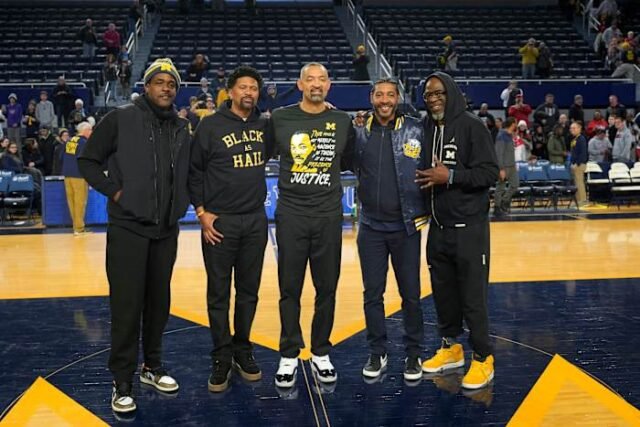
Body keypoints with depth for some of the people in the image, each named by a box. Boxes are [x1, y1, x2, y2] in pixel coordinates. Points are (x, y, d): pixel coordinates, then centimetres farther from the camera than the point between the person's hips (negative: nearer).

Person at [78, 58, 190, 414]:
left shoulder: (182, 129, 9)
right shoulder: (120, 120, -5)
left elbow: (189, 174, 19)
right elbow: (88, 161, -1)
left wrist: (195, 205, 7)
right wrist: (114, 191, -9)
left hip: (166, 230, 5)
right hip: (128, 228, -4)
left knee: (159, 301, 13)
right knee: (127, 305, -2)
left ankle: (152, 366, 30)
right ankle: (123, 382, 11)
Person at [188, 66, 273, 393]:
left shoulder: (264, 126, 6)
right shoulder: (211, 126, -4)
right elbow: (194, 170, -2)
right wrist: (201, 211, -7)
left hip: (256, 221, 4)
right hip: (219, 222, -3)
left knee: (249, 292, 11)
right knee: (219, 294, 3)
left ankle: (243, 351, 26)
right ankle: (221, 359, 15)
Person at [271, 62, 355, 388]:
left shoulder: (342, 122, 5)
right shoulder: (280, 119, 0)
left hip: (329, 215, 1)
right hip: (291, 215, -1)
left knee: (327, 288, 8)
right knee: (290, 289, 6)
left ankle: (321, 353, 24)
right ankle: (289, 355, 20)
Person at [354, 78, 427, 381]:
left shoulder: (416, 131, -3)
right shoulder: (359, 133, 3)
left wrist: (426, 210, -4)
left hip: (406, 227, -2)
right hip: (371, 227, 2)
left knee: (411, 294, 8)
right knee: (372, 294, 9)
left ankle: (414, 353, 24)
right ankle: (377, 353, 24)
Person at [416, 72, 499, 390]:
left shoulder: (471, 126, -7)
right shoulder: (425, 129, 9)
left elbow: (490, 172, -13)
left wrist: (450, 176, -20)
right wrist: (426, 179, -1)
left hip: (468, 226, -6)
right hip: (438, 226, 6)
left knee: (473, 294, -1)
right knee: (443, 289, 13)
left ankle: (483, 359, 12)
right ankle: (451, 347, 29)